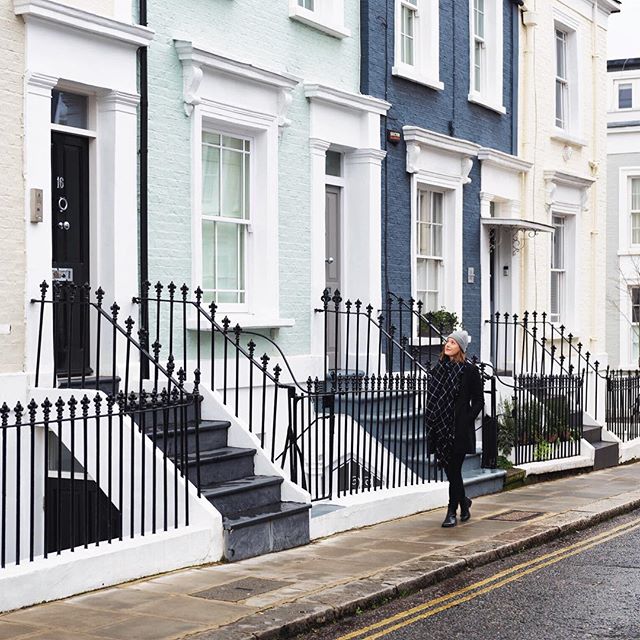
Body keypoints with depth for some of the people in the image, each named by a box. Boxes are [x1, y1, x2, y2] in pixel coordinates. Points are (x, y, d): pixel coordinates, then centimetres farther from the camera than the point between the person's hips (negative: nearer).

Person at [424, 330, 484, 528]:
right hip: (440, 427, 5)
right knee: (449, 469, 10)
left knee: (454, 468, -5)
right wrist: (430, 421, 6)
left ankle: (452, 512, 2)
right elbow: (431, 397, 15)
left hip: (459, 429, -5)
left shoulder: (469, 370, -4)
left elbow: (478, 401, -2)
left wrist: (468, 420, -10)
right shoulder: (438, 369, 10)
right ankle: (463, 501, 32)